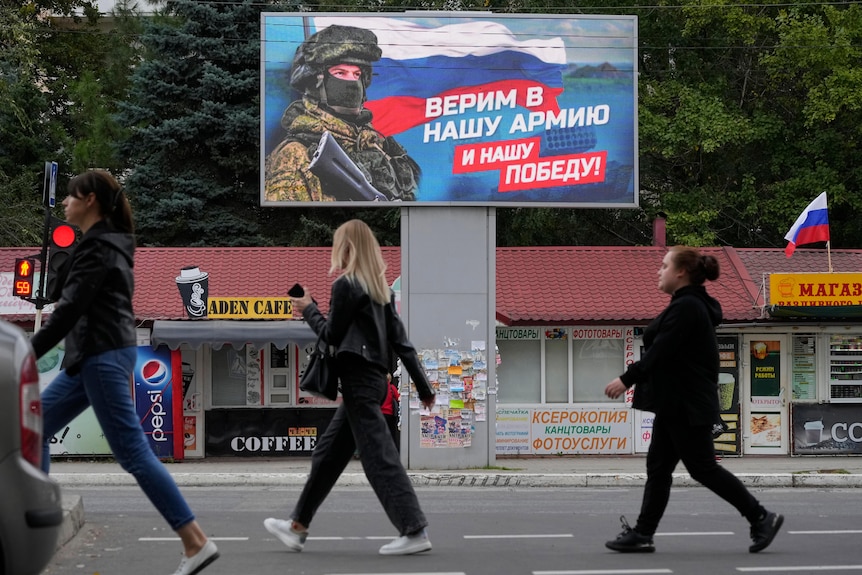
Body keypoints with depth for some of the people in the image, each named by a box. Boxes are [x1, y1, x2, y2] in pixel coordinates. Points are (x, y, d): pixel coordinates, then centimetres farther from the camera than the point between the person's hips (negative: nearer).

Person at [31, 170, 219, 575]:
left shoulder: (97, 247, -14)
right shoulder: (107, 242, 16)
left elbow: (70, 309, -19)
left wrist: (27, 355, -17)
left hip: (103, 356, -11)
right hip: (92, 356, 11)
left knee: (132, 452, -11)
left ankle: (196, 542, -12)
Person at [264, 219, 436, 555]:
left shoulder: (345, 285, -9)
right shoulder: (380, 288, 13)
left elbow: (332, 335, -5)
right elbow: (401, 340, 12)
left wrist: (308, 310, 11)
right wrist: (423, 387, 11)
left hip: (358, 379, -9)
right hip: (373, 379, 9)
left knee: (378, 456, -9)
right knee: (328, 454, 15)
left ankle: (414, 532, -13)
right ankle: (298, 527, 21)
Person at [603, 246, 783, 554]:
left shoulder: (687, 307, -18)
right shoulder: (689, 304, 15)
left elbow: (660, 352, -23)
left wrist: (627, 379, -21)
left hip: (688, 407, -11)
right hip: (676, 403, 11)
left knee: (703, 468, -4)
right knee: (658, 467, 8)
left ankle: (761, 517, 4)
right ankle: (642, 533, 8)